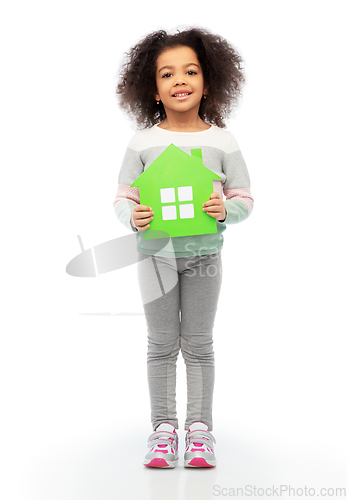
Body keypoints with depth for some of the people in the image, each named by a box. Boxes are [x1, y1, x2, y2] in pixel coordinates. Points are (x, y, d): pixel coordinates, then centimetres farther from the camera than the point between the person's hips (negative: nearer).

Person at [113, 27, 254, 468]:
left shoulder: (222, 141, -2)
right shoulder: (142, 143, -3)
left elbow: (244, 199, 1)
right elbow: (123, 198, 0)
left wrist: (225, 210, -20)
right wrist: (132, 216, -21)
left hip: (203, 253, 0)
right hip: (156, 254, 0)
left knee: (198, 343, 8)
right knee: (161, 344, 8)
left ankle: (199, 426, 20)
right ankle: (163, 426, 20)